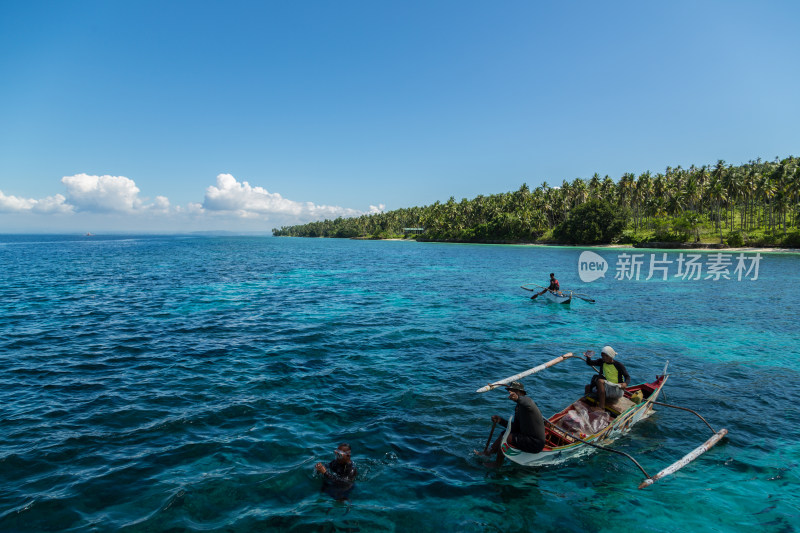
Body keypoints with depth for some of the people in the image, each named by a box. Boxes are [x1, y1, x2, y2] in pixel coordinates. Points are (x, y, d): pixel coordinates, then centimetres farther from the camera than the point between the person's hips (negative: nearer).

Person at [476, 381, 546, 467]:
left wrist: (517, 398, -66)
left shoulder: (527, 399, -17)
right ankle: (489, 452, 26)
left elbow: (526, 402, -44)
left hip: (535, 444, -10)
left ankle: (498, 463, 3)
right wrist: (500, 420, 0)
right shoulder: (518, 408, 12)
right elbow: (515, 428, 11)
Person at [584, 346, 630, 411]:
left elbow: (627, 377, -5)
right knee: (588, 387, -8)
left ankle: (601, 407, -38)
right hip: (606, 387, 6)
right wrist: (588, 357, -24)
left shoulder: (619, 365, -7)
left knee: (600, 381, -32)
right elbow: (589, 363, -1)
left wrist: (625, 383, -27)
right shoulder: (602, 362, 6)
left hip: (617, 389, -6)